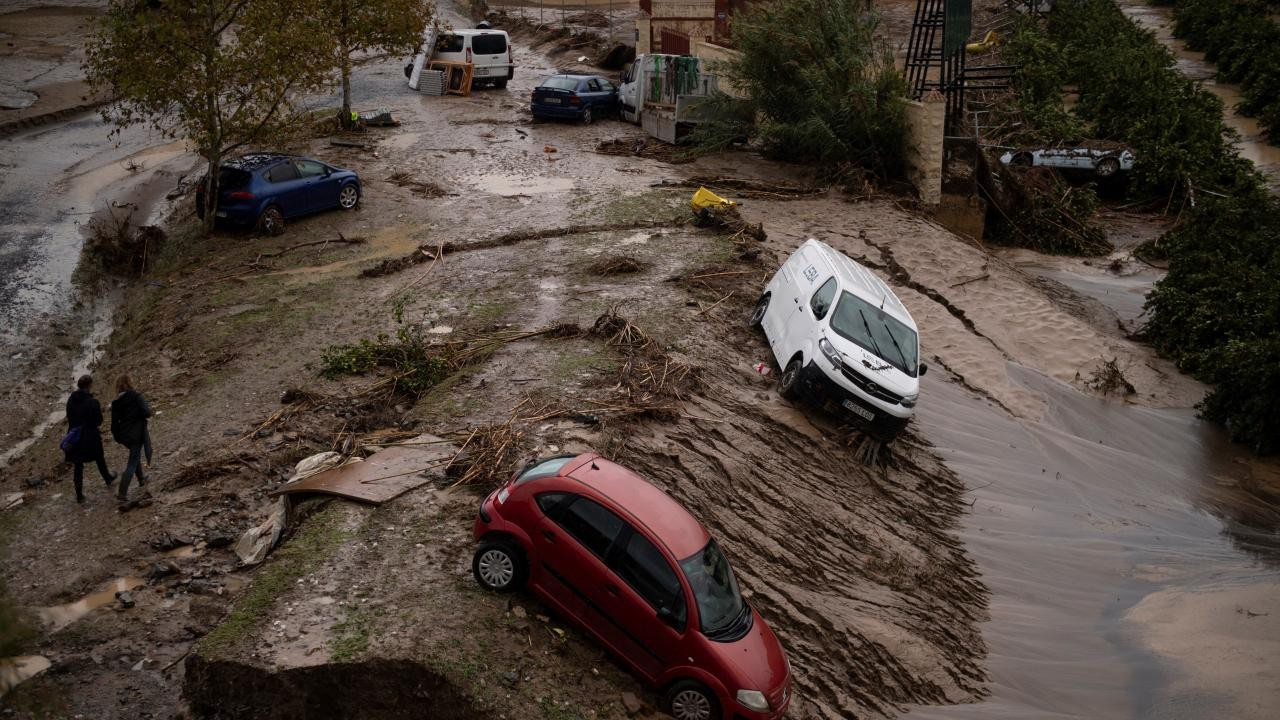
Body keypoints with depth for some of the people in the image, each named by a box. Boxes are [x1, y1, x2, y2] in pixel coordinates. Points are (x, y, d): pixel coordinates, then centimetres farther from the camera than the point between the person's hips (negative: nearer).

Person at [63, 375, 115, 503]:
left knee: (78, 466, 11)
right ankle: (108, 479, 46)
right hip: (91, 438, -4)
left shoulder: (71, 400, -4)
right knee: (100, 460, 23)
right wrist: (99, 410, 0)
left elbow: (69, 418, 4)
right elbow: (98, 421, -14)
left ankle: (79, 495, 14)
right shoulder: (92, 402, -20)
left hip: (75, 436, 4)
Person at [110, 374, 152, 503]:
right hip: (137, 434, -6)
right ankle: (122, 493, -5)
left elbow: (114, 422, 6)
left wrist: (117, 436, 17)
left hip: (124, 435, 6)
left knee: (135, 455, 31)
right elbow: (147, 413, -22)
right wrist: (149, 409, 0)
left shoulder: (116, 402, 3)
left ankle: (141, 480, 46)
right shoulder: (137, 396, -14)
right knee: (132, 464, -1)